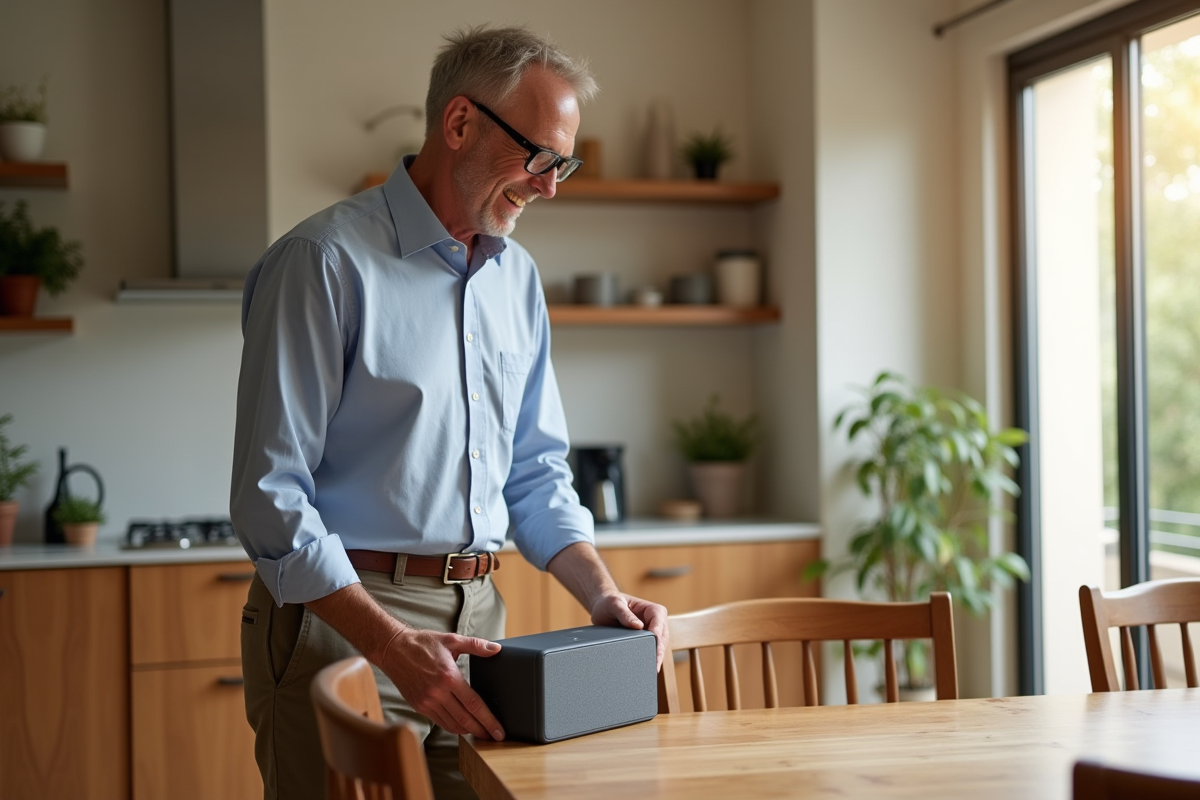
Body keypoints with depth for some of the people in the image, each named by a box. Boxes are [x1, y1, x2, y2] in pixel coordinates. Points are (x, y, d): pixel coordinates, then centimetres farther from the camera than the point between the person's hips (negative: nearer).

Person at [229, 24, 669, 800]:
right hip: (341, 623, -6)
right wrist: (394, 646, -24)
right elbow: (271, 497, -16)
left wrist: (600, 592, 0)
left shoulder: (517, 276, 11)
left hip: (475, 619, 7)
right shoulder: (328, 260, -12)